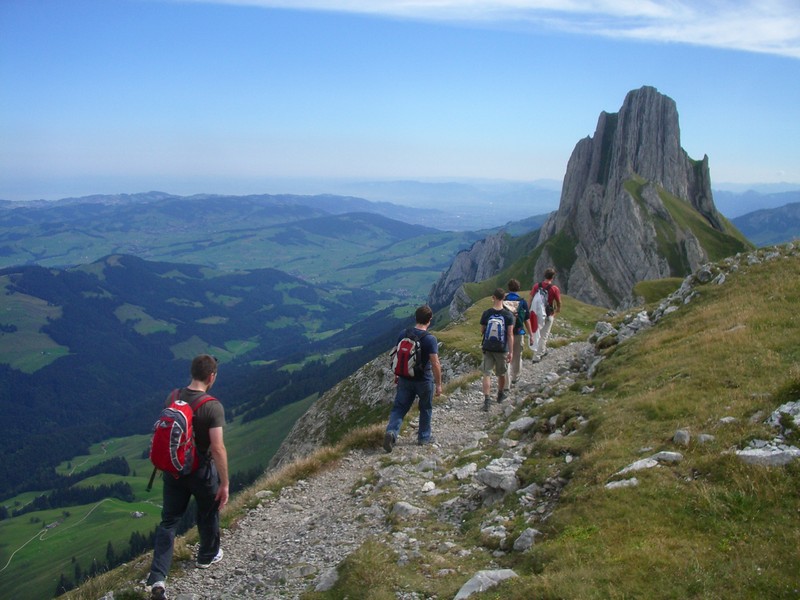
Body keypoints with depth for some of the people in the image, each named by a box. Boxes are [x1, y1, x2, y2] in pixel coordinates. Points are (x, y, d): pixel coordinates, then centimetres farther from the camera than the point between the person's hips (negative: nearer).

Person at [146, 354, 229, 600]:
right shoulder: (213, 406, -24)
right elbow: (218, 448, -26)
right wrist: (225, 483, -18)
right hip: (201, 471, -4)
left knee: (169, 521, 11)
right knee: (208, 514, 22)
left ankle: (157, 578, 2)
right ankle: (207, 556, 44)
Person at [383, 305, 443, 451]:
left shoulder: (403, 334, -3)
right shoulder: (430, 339, -18)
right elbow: (435, 364, -20)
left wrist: (397, 375, 19)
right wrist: (438, 384, -10)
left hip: (405, 379, 3)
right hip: (424, 380, -3)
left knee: (399, 408, 8)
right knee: (425, 409, 17)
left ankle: (391, 432, -13)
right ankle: (424, 437, 29)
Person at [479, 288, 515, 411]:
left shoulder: (486, 313, -7)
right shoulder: (508, 315, -10)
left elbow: (482, 331, 3)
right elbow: (510, 335, -11)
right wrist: (511, 352, -7)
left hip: (488, 348, 0)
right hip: (502, 349, 0)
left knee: (487, 374, 3)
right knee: (501, 374, 19)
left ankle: (486, 399, -9)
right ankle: (500, 395, 38)